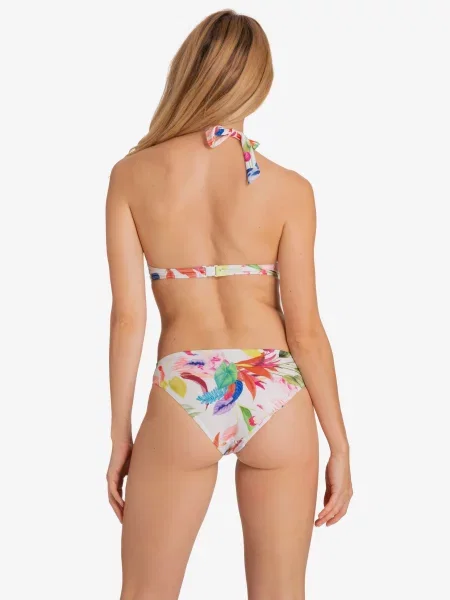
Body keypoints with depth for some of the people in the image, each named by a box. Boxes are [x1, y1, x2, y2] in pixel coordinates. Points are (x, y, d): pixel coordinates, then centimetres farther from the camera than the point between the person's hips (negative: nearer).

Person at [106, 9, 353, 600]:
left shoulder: (132, 175, -5)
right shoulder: (288, 189, -7)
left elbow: (128, 317, -4)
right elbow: (305, 330, -6)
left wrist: (120, 434, 5)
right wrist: (340, 446, 3)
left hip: (182, 400, 0)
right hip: (276, 400, 1)